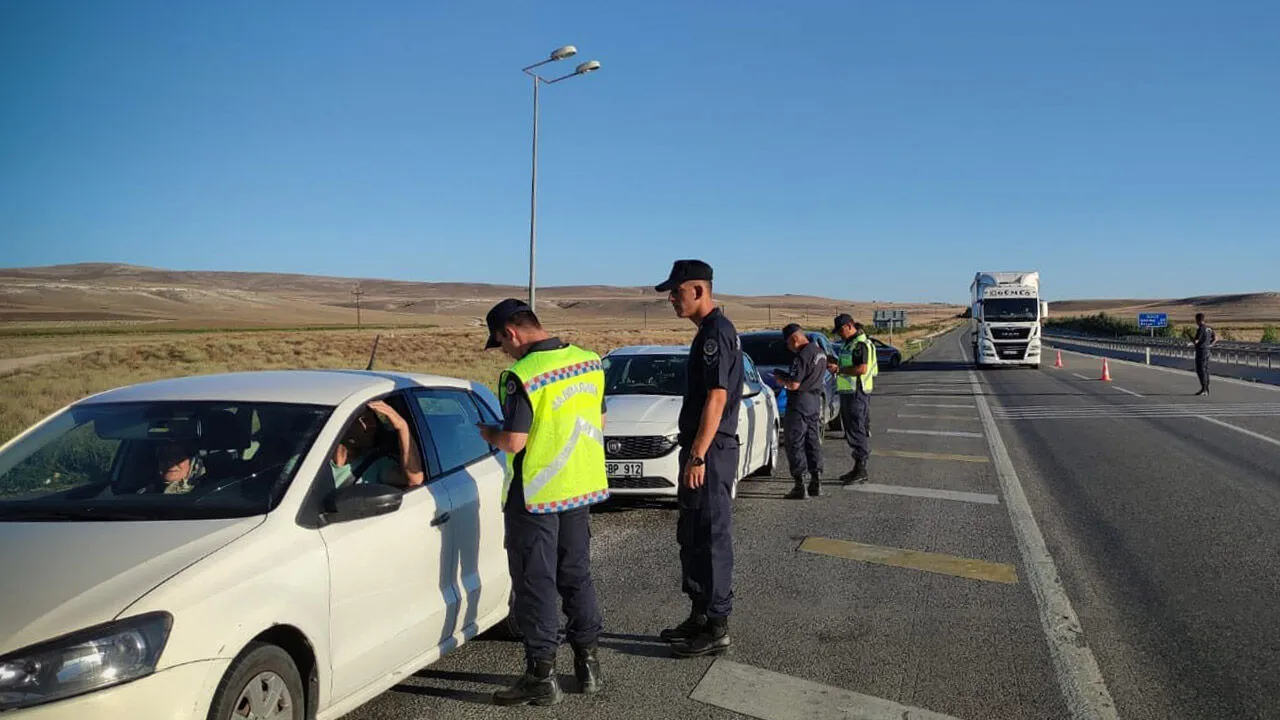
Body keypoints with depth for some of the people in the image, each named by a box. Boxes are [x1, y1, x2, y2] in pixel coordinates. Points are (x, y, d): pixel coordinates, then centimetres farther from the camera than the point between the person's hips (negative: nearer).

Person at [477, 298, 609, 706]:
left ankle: (542, 677, 12)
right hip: (582, 487, 7)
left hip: (536, 495, -7)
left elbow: (514, 442, -21)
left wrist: (488, 433, -1)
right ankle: (587, 664, 27)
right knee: (577, 576, 18)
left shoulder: (522, 376, -20)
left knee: (536, 584, 5)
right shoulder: (589, 362, 2)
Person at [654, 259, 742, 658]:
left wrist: (697, 456, -23)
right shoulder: (709, 331, 15)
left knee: (711, 538, -2)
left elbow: (716, 399, -22)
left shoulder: (716, 333, -16)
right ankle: (700, 616, 27)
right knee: (691, 536, 16)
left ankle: (716, 628, 8)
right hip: (702, 449, 10)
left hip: (710, 452, -10)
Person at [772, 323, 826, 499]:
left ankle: (799, 486, -3)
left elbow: (794, 385, -22)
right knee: (813, 442, 14)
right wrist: (786, 375, 15)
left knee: (795, 444, -3)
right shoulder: (820, 352, 11)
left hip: (800, 403, -9)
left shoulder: (802, 356, -19)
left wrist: (780, 379, -3)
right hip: (816, 400, 9)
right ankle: (816, 483, 18)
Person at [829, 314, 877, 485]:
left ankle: (861, 470, -6)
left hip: (857, 393, -11)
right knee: (851, 431, 13)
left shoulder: (861, 344, -14)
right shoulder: (849, 343, 18)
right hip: (847, 392, 11)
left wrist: (838, 369, -19)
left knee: (857, 430, -9)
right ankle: (858, 469, 19)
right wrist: (836, 364, 9)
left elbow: (862, 369, -24)